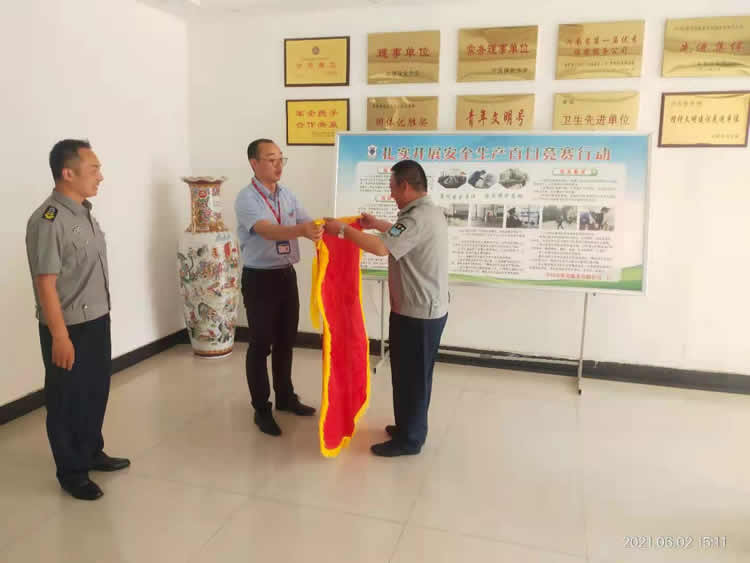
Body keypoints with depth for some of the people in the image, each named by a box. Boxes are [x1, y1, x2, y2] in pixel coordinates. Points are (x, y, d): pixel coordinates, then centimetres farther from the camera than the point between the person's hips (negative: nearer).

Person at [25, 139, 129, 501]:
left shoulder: (84, 211, 7)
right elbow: (46, 284, -21)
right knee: (67, 401, 9)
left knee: (96, 392, 20)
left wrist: (100, 317, 18)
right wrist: (59, 336, -21)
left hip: (97, 321, 8)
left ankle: (92, 453, 39)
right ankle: (71, 472, 25)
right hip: (69, 327, -8)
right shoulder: (48, 221, -20)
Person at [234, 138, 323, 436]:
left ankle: (286, 397, 35)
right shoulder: (246, 198, -14)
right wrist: (301, 231, -48)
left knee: (286, 341, 18)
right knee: (261, 345, 5)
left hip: (287, 275, 7)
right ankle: (261, 409, 19)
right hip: (260, 279, -6)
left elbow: (310, 224, 5)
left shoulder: (287, 195, 8)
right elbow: (267, 231, -31)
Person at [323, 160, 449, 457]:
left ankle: (408, 439, 17)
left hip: (417, 313, -10)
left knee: (411, 376, 3)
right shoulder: (429, 211, 10)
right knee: (412, 374, 20)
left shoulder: (419, 218, -23)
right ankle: (409, 427, 35)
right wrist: (377, 224, 25)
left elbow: (381, 247, -32)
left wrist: (343, 229, -21)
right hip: (424, 309, 10)